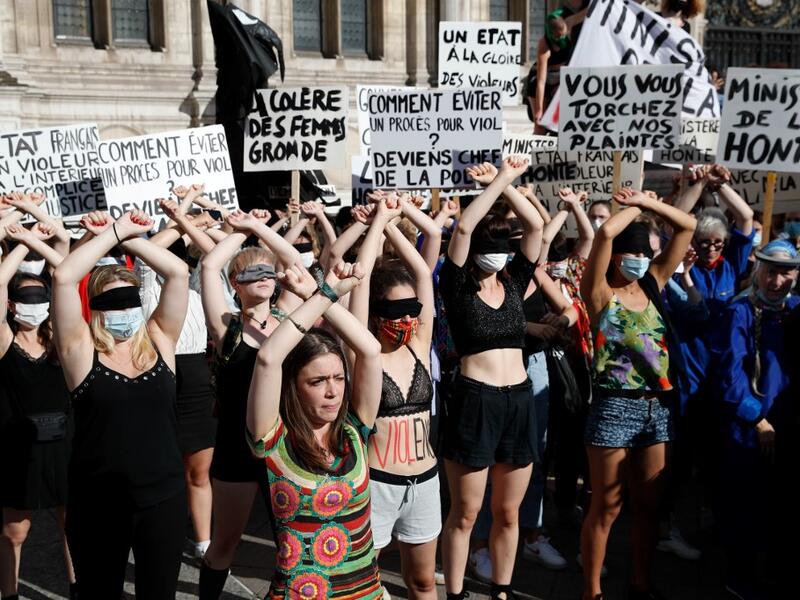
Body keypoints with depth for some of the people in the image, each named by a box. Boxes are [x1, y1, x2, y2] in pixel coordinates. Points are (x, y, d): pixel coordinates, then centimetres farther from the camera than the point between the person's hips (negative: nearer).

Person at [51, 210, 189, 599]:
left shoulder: (159, 341, 2)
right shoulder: (81, 349, -5)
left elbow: (178, 271, -4)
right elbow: (63, 277, -16)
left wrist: (130, 238, -2)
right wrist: (114, 231, -10)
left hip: (162, 496, 2)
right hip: (98, 502, -2)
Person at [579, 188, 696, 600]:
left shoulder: (652, 286, 9)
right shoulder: (601, 293, -6)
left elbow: (686, 226, 10)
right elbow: (605, 233, -22)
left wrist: (644, 201, 2)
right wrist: (634, 206, -5)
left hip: (658, 407, 6)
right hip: (615, 406, -5)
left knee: (649, 504, 15)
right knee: (606, 507, 4)